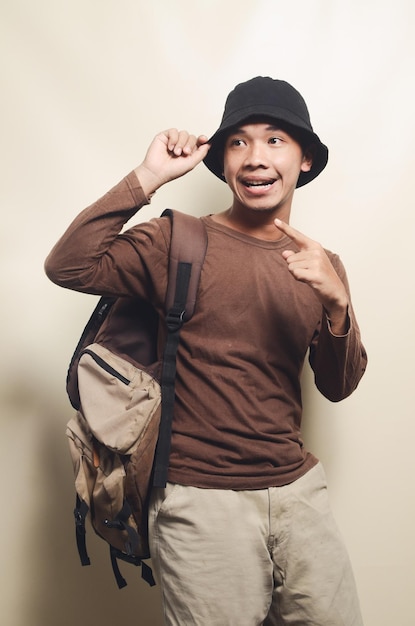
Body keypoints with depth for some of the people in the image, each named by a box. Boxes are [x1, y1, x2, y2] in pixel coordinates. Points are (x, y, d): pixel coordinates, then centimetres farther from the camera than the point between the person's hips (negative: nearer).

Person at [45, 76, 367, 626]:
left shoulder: (321, 265, 7)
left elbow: (339, 387, 7)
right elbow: (68, 266, -18)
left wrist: (337, 302, -11)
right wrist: (149, 177, -18)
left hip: (299, 488, 5)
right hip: (203, 499, -4)